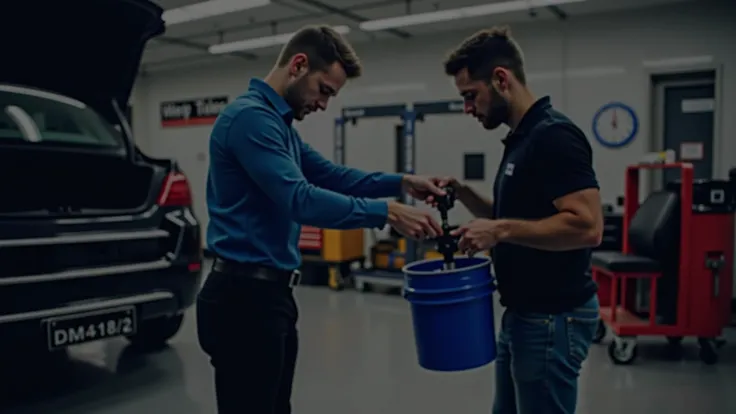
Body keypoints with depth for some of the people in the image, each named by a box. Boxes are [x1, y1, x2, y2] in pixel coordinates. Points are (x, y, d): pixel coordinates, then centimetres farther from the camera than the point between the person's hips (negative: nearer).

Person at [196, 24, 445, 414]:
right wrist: (387, 212, -23)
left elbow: (329, 175, 19)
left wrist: (402, 183, 7)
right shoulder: (250, 116, -17)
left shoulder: (278, 121, 15)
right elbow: (300, 200, -26)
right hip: (244, 299, -10)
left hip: (270, 295, 10)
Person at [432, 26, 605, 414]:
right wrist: (463, 193, 6)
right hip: (524, 314, 10)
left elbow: (586, 226, -27)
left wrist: (502, 230, -24)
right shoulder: (521, 138, 11)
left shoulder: (554, 135, -20)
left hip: (552, 319, -10)